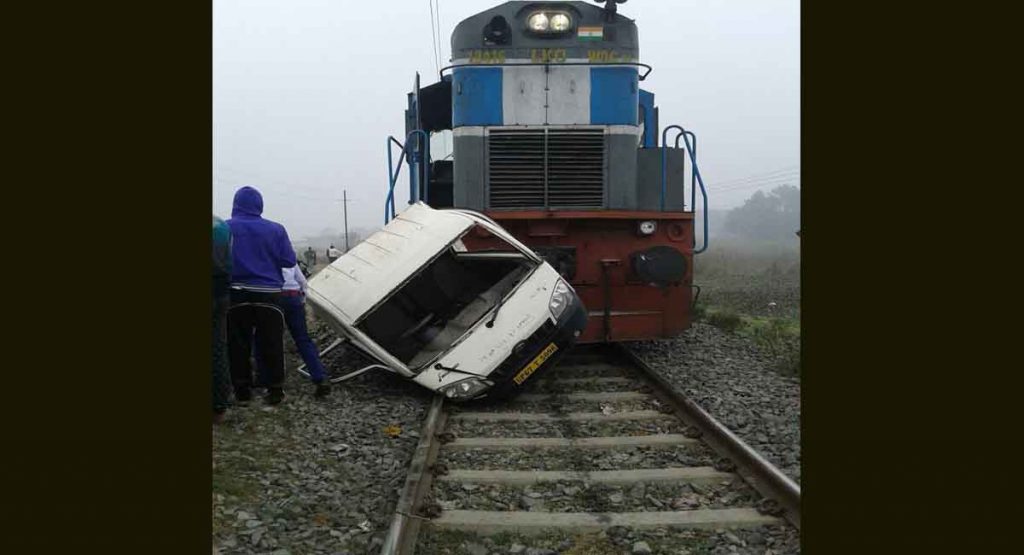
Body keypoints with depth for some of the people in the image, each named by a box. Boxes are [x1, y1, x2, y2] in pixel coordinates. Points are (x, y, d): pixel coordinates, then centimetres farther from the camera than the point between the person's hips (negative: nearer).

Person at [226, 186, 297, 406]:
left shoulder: (226, 228, -6)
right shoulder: (275, 229, -5)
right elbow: (289, 261, -3)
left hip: (236, 295, 0)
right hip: (267, 295, 0)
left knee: (238, 345, 11)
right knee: (271, 345, 9)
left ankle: (242, 389, 15)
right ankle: (275, 390, 12)